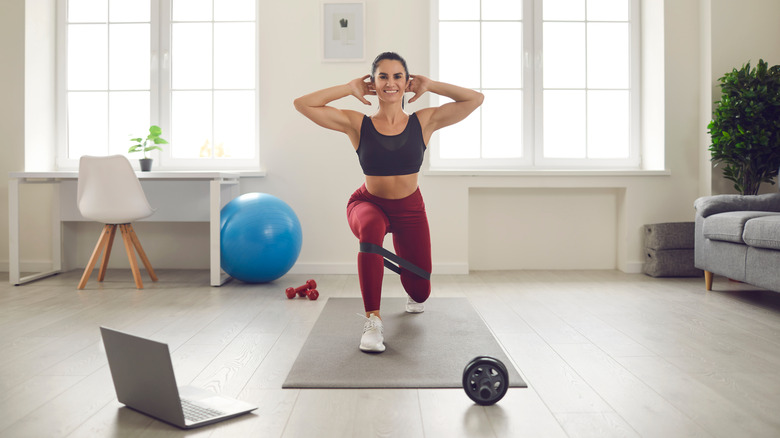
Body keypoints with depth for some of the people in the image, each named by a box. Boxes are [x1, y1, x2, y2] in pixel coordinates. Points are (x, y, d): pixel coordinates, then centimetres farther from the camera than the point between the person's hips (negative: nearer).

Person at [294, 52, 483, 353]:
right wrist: (350, 88, -14)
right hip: (368, 204, -2)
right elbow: (302, 104, -19)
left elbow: (475, 99, -14)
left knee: (420, 291, 5)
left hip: (410, 209, 2)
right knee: (371, 227, -41)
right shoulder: (357, 124, -13)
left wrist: (429, 85, -10)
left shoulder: (424, 121, -11)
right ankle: (373, 320, -30)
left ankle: (413, 295, 49)